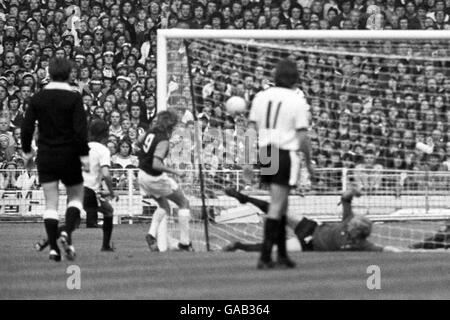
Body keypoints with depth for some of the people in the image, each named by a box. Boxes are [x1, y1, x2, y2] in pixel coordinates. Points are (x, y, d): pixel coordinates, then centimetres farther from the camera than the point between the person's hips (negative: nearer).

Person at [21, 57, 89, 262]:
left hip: (45, 157, 2)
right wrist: (84, 155, -10)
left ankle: (53, 247, -3)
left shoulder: (38, 98, 1)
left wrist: (27, 152, 12)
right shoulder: (73, 98, -8)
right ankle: (67, 233, -11)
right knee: (76, 196, 14)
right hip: (69, 156, -2)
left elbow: (26, 127, 1)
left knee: (51, 203, 5)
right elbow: (80, 129, -15)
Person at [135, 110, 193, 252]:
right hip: (155, 178, -8)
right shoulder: (163, 140, -23)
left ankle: (152, 233, 3)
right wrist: (175, 172, -22)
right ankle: (184, 242, 8)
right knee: (184, 203, 10)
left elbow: (136, 145, 17)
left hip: (142, 175, 8)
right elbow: (156, 165, -31)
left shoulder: (151, 131, 0)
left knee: (164, 206, 26)